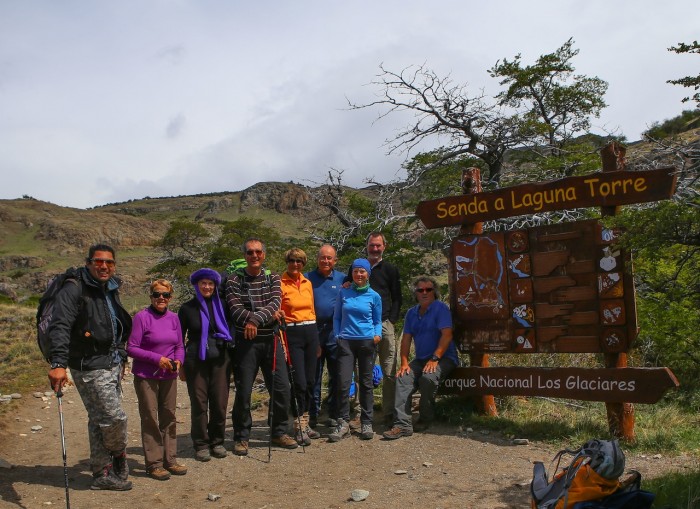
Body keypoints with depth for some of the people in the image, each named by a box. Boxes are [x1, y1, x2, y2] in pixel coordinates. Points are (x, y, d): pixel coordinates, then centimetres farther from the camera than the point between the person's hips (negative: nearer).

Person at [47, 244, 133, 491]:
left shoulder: (111, 292, 12)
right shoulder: (74, 290, -15)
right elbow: (59, 327, -27)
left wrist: (121, 360, 22)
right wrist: (58, 364, -37)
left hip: (111, 365, 8)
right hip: (90, 367, -8)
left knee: (100, 420, 15)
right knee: (114, 417, -6)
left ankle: (102, 474, 25)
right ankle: (118, 455, 23)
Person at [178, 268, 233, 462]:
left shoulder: (220, 305, 7)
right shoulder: (187, 308, 3)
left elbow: (230, 330, 14)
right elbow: (179, 338, 8)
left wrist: (231, 355, 7)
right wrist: (180, 365, 5)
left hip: (220, 358, 1)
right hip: (196, 360, -1)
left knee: (220, 402, 2)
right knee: (199, 402, 1)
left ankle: (217, 442, 17)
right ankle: (201, 445, 13)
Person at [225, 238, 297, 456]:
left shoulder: (273, 278, 7)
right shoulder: (234, 280, 0)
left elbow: (275, 302, -9)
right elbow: (236, 309, -11)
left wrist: (256, 319, -25)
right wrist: (268, 316, -17)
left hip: (271, 340, 3)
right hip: (246, 342, -3)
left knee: (282, 388, 5)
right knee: (243, 391, 2)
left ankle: (279, 432, 24)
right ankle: (241, 437, 19)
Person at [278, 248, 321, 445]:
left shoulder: (307, 283, 14)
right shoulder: (280, 283, -3)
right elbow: (276, 310, -5)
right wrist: (278, 314, -30)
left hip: (310, 332, 6)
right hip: (292, 334, -6)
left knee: (310, 381, 8)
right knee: (299, 382, -8)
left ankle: (305, 423, 22)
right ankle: (299, 428, 5)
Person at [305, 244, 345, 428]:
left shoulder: (342, 279, 7)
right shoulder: (307, 278, 4)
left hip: (335, 332, 1)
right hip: (313, 331, -1)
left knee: (336, 375, 6)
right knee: (313, 375, 5)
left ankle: (334, 415, 16)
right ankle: (312, 414, 15)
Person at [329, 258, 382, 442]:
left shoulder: (374, 296, 5)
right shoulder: (343, 293, 7)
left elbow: (377, 322, 11)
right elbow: (337, 317, 13)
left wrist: (377, 334, -7)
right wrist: (337, 336, 2)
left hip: (367, 342, 0)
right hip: (346, 342, 0)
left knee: (366, 383, 6)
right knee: (344, 383, -7)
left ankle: (366, 423, 15)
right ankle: (343, 423, 1)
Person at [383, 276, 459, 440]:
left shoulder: (440, 308, -7)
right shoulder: (412, 313, 12)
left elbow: (447, 335, -17)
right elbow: (406, 339, 9)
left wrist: (435, 359, -23)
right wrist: (404, 363, -4)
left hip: (444, 358, -5)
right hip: (420, 359, 6)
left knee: (428, 377, -34)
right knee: (402, 378, -21)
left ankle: (426, 419, -10)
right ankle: (402, 424, -27)